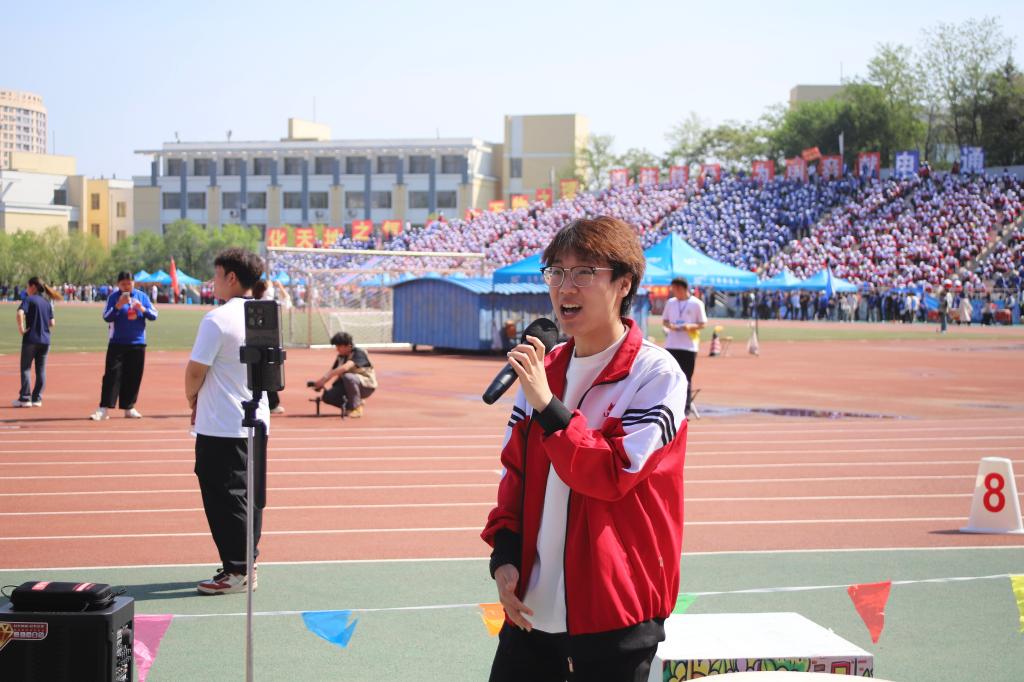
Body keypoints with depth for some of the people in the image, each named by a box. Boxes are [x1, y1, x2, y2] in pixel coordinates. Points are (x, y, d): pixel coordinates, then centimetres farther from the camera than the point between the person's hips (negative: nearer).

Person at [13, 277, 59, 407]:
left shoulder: (28, 299, -6)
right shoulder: (47, 302, 11)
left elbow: (20, 313, -25)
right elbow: (52, 323, 8)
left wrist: (21, 328, -15)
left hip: (31, 339, -5)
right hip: (45, 339, 5)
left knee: (26, 368, 2)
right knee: (41, 370, 9)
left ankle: (25, 398, -1)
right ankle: (37, 399, 9)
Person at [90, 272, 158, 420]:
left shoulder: (142, 296, 5)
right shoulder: (113, 297, -2)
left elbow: (154, 316, 2)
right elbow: (106, 317, -11)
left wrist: (142, 309, -18)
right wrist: (118, 305, -25)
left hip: (138, 343, 3)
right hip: (117, 343, -3)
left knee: (134, 377, 5)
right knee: (112, 374, -9)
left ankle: (129, 408, 14)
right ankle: (104, 408, -11)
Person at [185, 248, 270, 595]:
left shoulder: (217, 319, -16)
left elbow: (195, 371, -16)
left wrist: (192, 398, 7)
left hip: (221, 427, -8)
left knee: (224, 498, -1)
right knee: (249, 495, 13)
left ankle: (236, 571, 2)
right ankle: (248, 564, 19)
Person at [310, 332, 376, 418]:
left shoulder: (359, 353, -19)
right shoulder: (341, 356, 6)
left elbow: (345, 367, -34)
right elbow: (331, 371, 2)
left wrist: (325, 378, -39)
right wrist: (320, 383, -18)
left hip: (366, 386, -7)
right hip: (348, 386, 7)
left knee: (348, 377, -38)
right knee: (328, 396, -14)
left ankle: (357, 408, -22)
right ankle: (350, 405, 8)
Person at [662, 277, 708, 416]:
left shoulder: (697, 304, -2)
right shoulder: (670, 303, 8)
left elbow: (703, 324, 1)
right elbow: (664, 321, 14)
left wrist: (691, 326, -18)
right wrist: (669, 325, -8)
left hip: (689, 346, -3)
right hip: (671, 345, 3)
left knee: (686, 378, 1)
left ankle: (686, 408, 6)